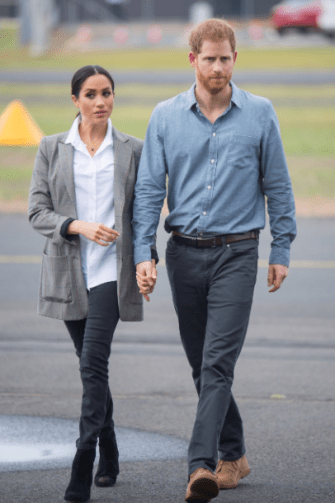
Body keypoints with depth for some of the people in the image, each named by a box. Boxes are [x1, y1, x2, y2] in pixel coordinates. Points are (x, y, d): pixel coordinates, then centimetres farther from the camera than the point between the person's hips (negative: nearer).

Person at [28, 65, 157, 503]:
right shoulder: (52, 149, 5)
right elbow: (37, 211, 1)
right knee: (90, 366, 12)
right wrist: (78, 226, -15)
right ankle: (109, 456, 27)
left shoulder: (132, 150, 4)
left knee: (93, 362, -16)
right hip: (69, 270, 2)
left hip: (112, 270, -2)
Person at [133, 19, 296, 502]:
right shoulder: (165, 116, 3)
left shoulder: (259, 114, 0)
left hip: (236, 253, -3)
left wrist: (282, 250, 4)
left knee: (218, 362, -14)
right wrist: (143, 253, -6)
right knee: (201, 364, 11)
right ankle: (233, 455, 26)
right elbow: (149, 188, 3)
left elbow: (277, 185, 6)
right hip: (185, 253, 3)